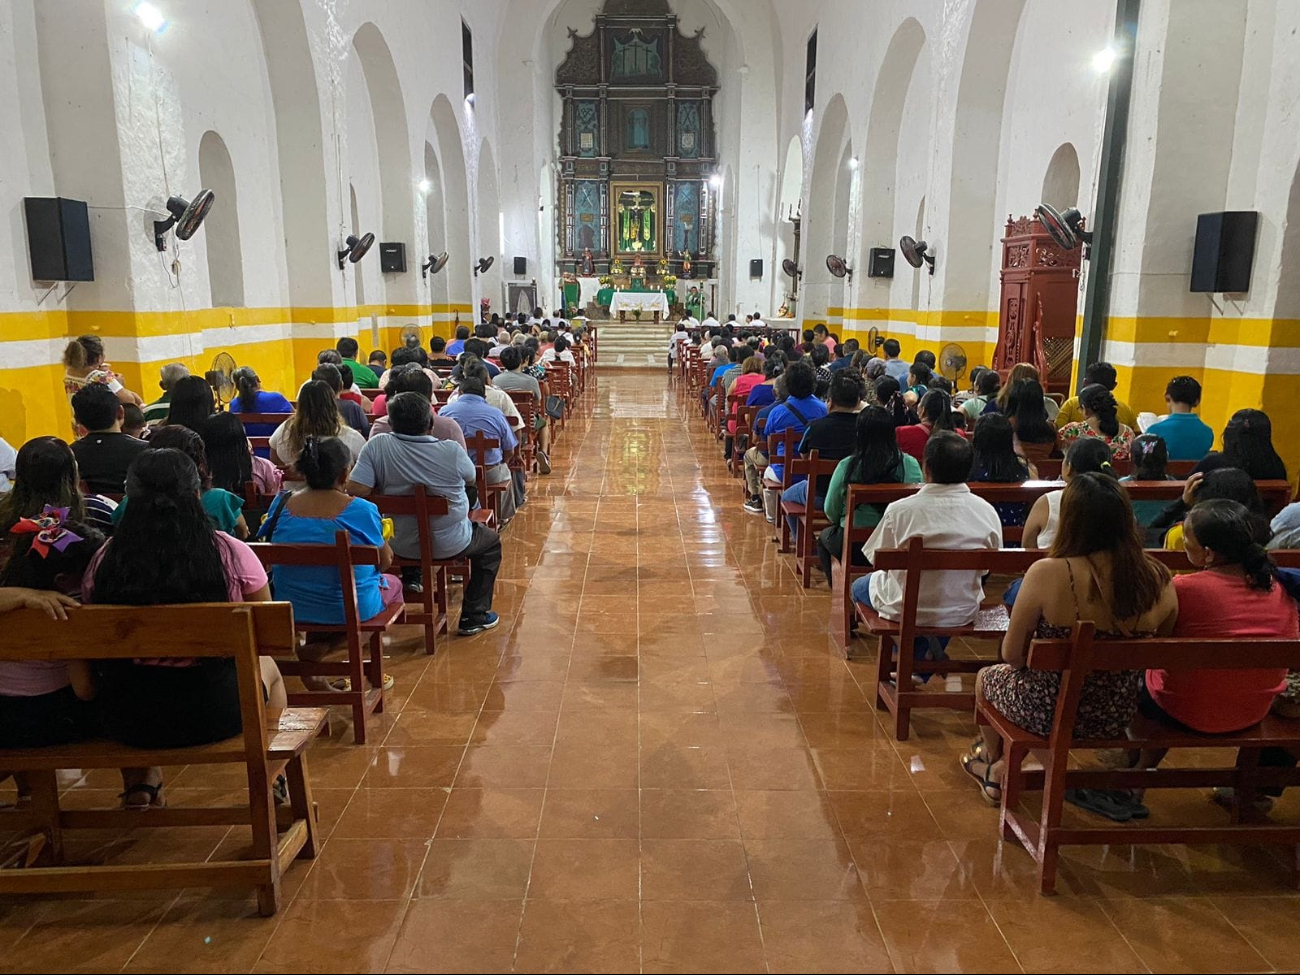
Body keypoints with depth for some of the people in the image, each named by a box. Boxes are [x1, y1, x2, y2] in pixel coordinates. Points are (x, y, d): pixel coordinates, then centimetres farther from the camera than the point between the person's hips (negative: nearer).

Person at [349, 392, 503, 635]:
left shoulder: (377, 447, -18)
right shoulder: (452, 451, -20)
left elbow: (355, 490, -21)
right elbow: (471, 478, -1)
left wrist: (384, 486, -2)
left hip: (402, 546, 3)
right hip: (450, 545, -3)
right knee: (491, 542, 26)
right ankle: (473, 616, 23)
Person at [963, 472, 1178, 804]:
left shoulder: (1047, 573, -25)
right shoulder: (1158, 579, -12)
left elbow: (1011, 654, -14)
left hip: (1049, 712, -4)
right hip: (1116, 717, 5)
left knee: (987, 677, 29)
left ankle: (993, 762, 54)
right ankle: (1000, 774, 46)